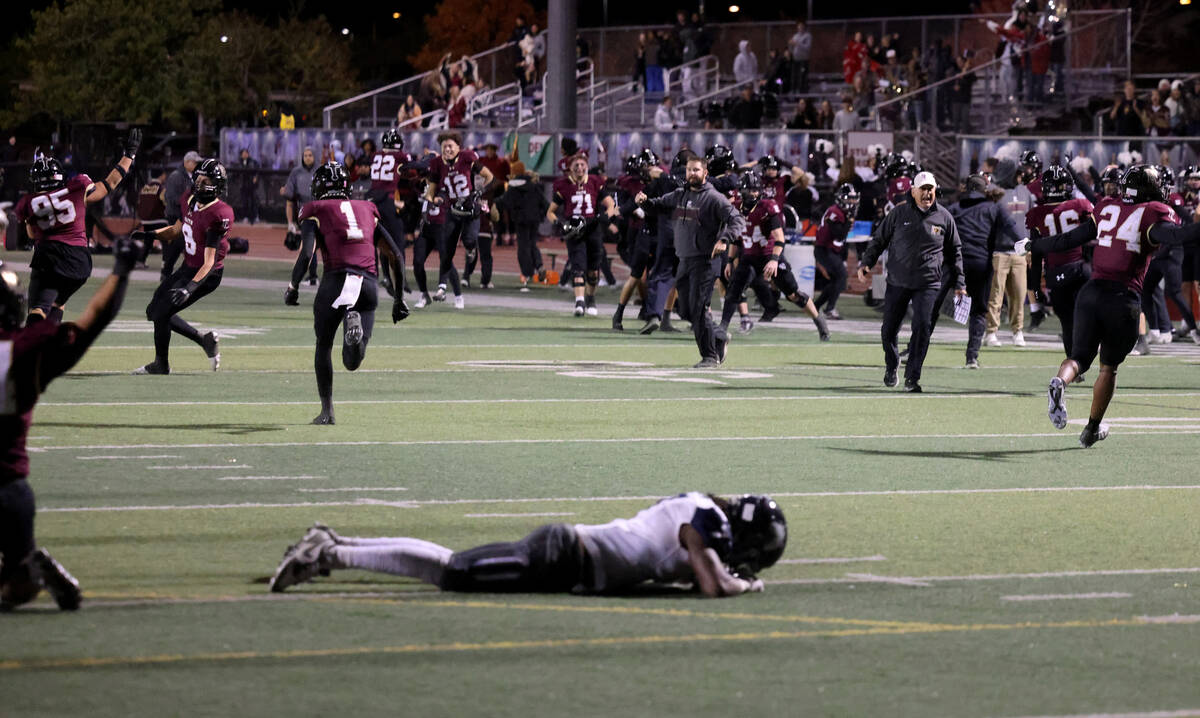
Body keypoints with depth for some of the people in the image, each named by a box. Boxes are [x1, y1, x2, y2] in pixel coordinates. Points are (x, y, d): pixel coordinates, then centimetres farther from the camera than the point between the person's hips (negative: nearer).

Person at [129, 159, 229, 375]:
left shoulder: (217, 216, -26)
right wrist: (150, 236, -1)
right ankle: (204, 341, 22)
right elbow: (176, 230, 18)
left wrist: (190, 287, -39)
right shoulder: (190, 202, 0)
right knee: (153, 311, 13)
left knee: (162, 312, -10)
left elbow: (209, 262, -28)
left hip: (205, 275, -9)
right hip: (187, 268, 9)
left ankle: (161, 365, 11)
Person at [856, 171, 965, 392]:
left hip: (928, 284, -1)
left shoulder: (944, 217, 3)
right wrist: (866, 262, -3)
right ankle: (891, 365, 34)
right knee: (888, 330, 5)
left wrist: (959, 282, 12)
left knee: (922, 328, -15)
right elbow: (879, 239, 10)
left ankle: (912, 377, -7)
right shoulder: (899, 213, 1)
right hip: (897, 282, 1)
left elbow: (955, 250, 13)